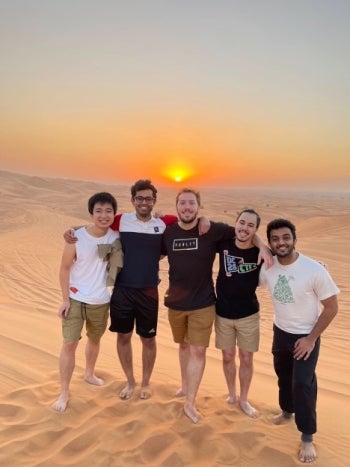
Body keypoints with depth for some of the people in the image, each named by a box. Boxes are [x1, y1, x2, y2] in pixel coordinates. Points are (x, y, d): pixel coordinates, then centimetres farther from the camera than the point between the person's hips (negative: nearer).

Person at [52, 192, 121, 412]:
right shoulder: (77, 237, -16)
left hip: (101, 302, 3)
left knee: (95, 340, 21)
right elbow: (65, 268, -9)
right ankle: (64, 392, 13)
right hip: (75, 300, -3)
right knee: (69, 344, -3)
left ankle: (89, 373, 46)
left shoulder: (116, 237, -9)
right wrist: (65, 299, -13)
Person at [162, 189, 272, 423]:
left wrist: (263, 247, -19)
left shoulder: (213, 230, -13)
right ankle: (185, 385, 43)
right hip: (175, 303, 3)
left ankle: (190, 403, 16)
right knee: (184, 345, 20)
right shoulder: (168, 233, -4)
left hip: (202, 304, -3)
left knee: (198, 351, 0)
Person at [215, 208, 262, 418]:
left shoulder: (261, 253, -15)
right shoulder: (224, 244, -11)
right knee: (228, 356, 16)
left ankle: (244, 399, 32)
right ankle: (232, 393, 38)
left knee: (246, 359, 12)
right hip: (223, 313, 1)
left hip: (248, 315, -1)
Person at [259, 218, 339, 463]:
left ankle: (307, 438, 17)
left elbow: (332, 307, -17)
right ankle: (287, 411, 50)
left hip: (305, 336, -5)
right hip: (280, 331, 5)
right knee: (283, 375, 23)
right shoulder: (267, 267, -14)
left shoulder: (315, 270, -26)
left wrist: (311, 338, -16)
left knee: (303, 383, -5)